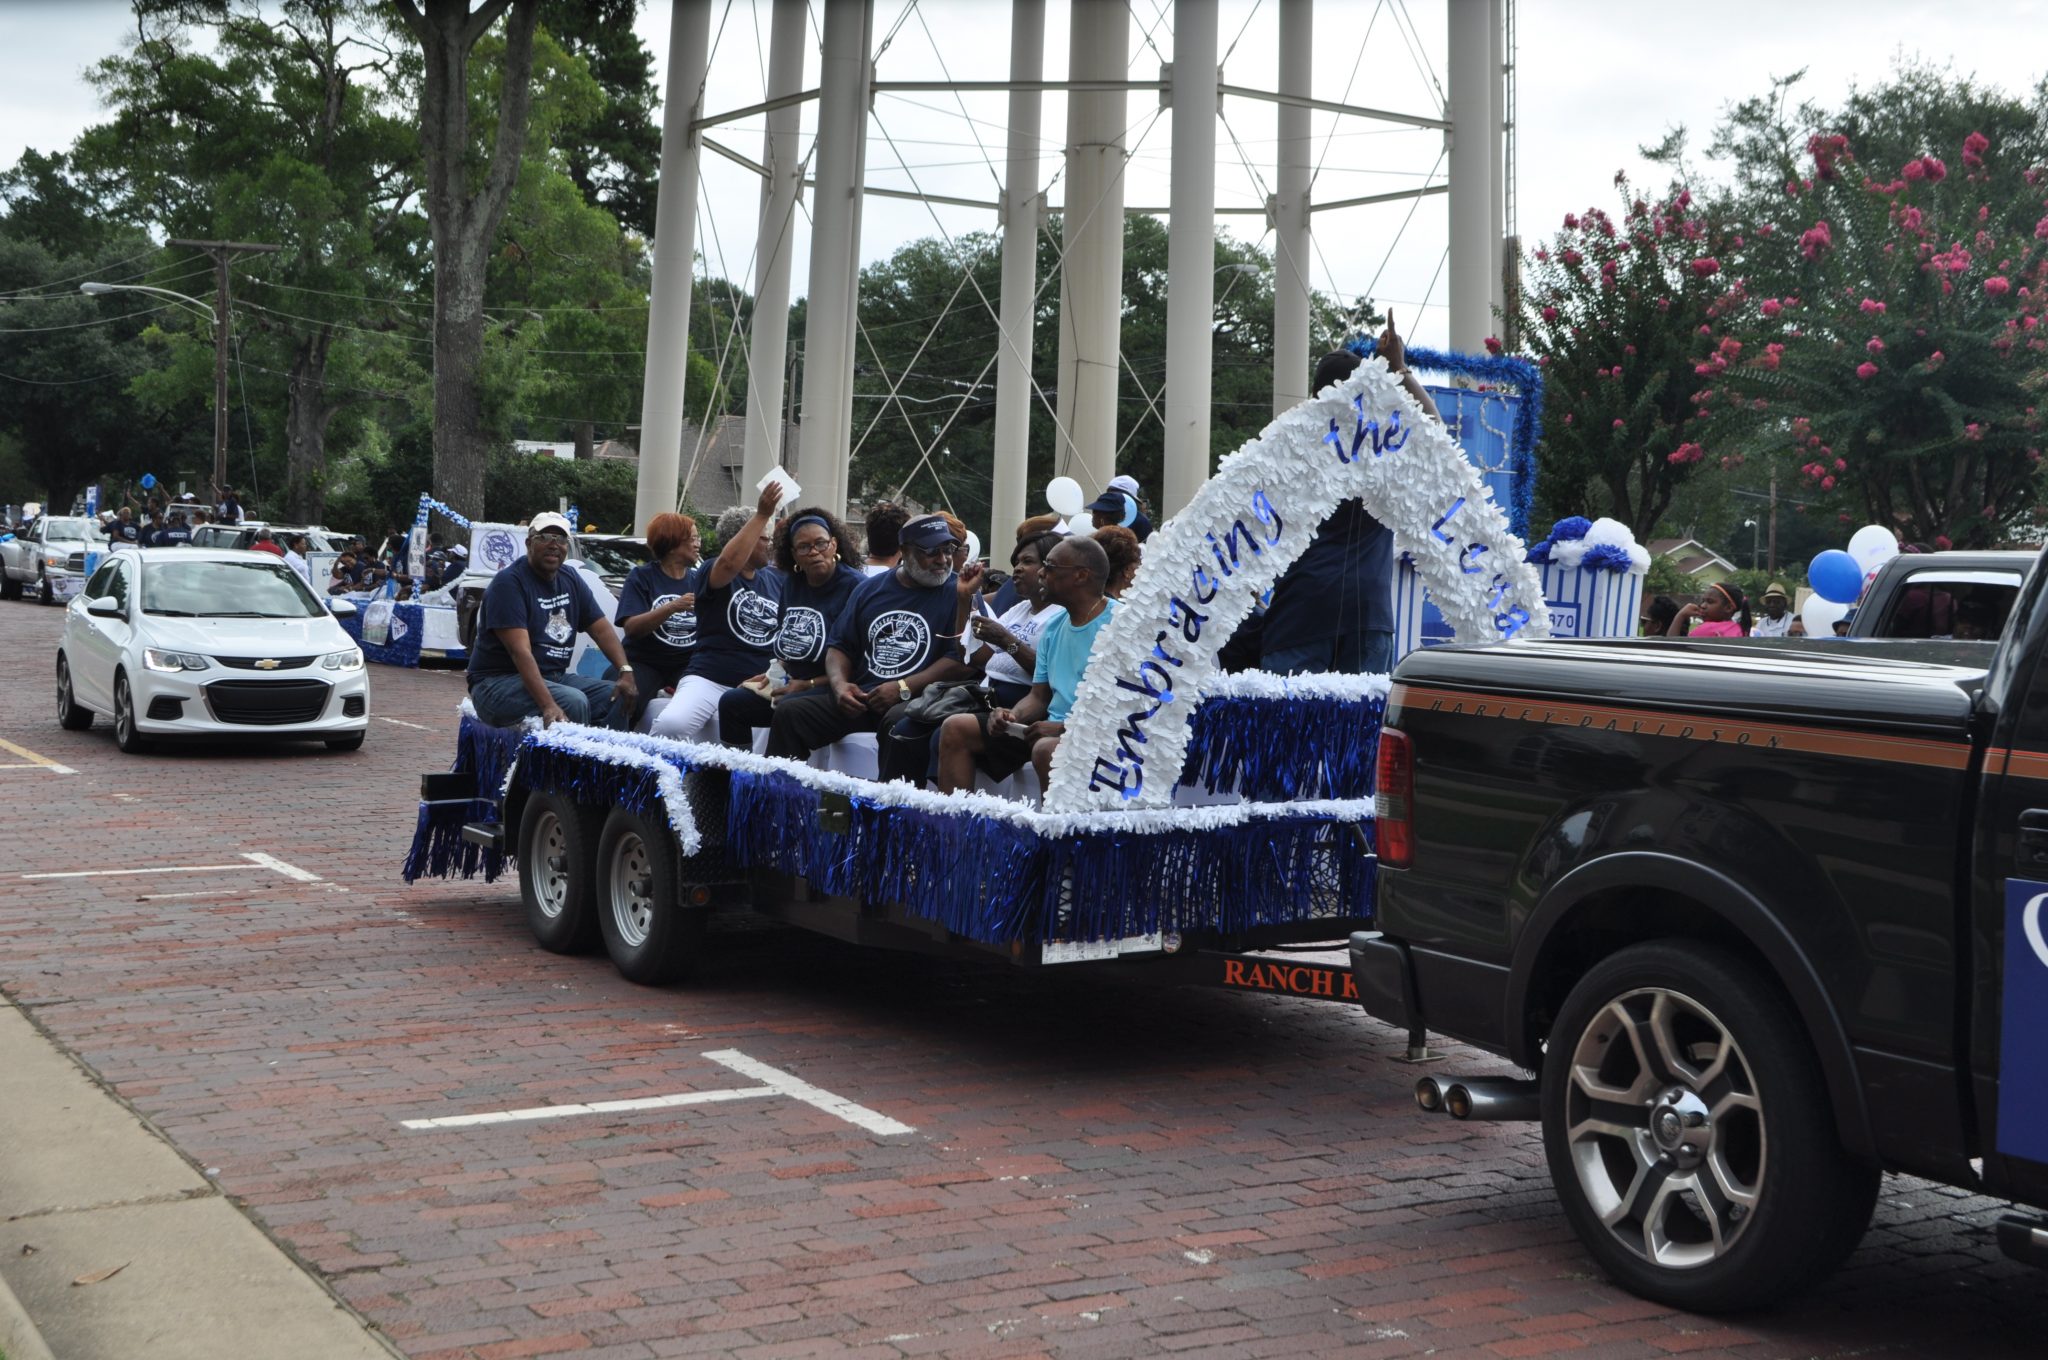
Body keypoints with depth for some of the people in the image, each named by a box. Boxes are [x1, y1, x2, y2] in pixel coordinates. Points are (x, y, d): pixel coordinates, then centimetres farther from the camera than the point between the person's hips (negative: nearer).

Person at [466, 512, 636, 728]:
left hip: (554, 677, 8)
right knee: (573, 701, -31)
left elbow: (602, 630, 8)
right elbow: (520, 651, -25)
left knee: (619, 697, -10)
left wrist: (626, 672, -12)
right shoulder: (509, 583, -14)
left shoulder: (571, 582, 10)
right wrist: (548, 705, -37)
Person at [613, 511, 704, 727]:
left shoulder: (697, 580, 13)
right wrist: (672, 607, -20)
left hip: (687, 663, 3)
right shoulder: (642, 576, 2)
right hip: (645, 661, -3)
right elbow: (631, 627, -10)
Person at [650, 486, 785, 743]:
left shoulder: (776, 580, 19)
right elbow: (729, 563, -22)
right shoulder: (712, 573, 2)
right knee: (670, 724, -32)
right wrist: (762, 514, -24)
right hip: (709, 679, -4)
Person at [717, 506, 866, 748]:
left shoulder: (855, 587, -13)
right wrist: (772, 674, 9)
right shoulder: (791, 583, 11)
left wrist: (809, 685, -16)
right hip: (790, 683, 8)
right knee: (732, 702, -3)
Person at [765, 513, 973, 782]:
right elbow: (840, 646, 20)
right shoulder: (869, 589, 18)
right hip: (860, 697, 5)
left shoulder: (958, 591, 2)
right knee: (789, 712, -12)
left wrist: (904, 688, -17)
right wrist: (839, 684, -2)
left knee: (901, 721, -39)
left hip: (916, 700, -5)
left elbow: (963, 658, -10)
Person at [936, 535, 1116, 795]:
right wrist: (1013, 716, -4)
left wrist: (1064, 727, -23)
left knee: (1046, 749, -40)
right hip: (1052, 726, 9)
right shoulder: (1053, 626, 15)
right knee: (956, 728, 4)